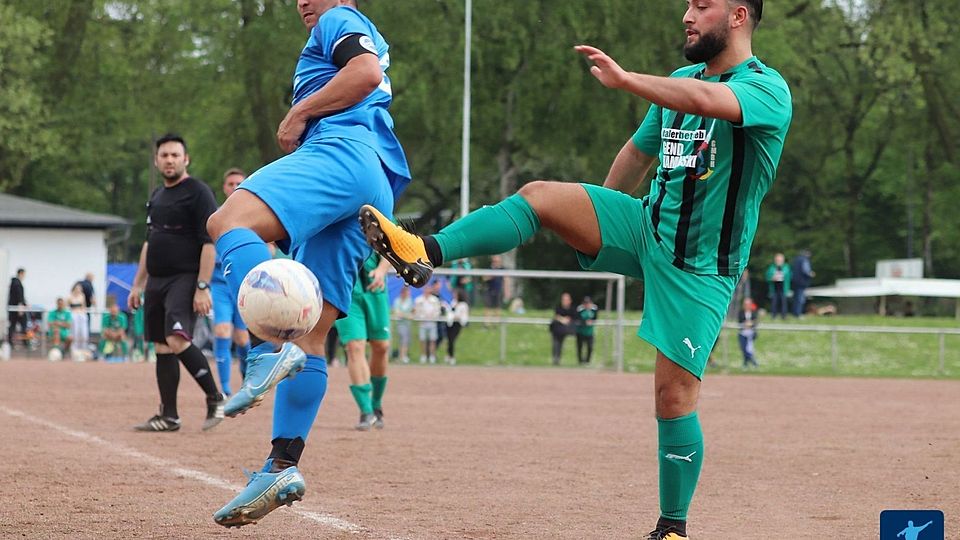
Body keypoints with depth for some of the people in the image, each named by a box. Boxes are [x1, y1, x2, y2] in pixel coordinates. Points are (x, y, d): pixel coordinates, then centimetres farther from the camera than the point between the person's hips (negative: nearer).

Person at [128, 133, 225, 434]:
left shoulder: (198, 193, -8)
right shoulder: (156, 197, 18)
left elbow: (210, 242, -14)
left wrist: (203, 287, -21)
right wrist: (138, 284, 21)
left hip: (184, 279, -8)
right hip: (156, 282, 8)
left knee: (177, 340, -24)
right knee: (162, 348, 7)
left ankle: (215, 398, -11)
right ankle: (168, 416, 11)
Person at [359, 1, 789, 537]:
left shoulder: (767, 88, -14)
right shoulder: (681, 80, 11)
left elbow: (706, 101, -36)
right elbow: (638, 151, 25)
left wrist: (624, 79, -34)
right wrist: (597, 223, 30)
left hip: (700, 267, -6)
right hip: (647, 226, 6)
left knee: (675, 394, -10)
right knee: (541, 195, -14)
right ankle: (427, 251, -25)